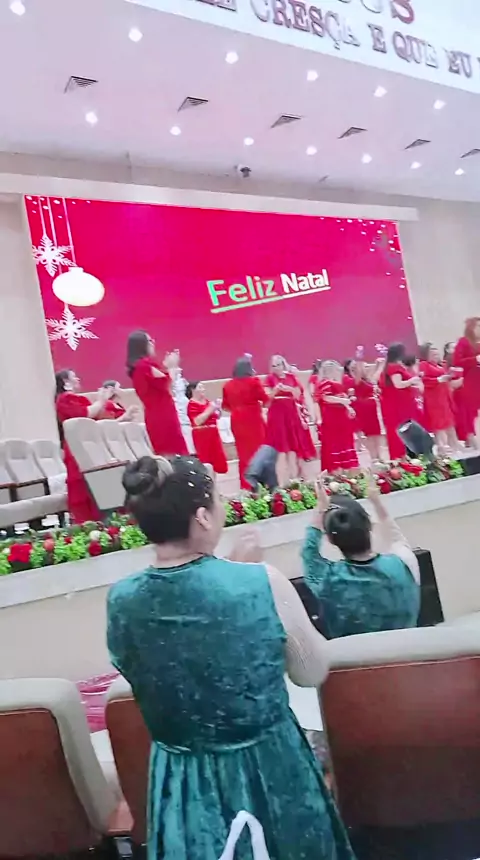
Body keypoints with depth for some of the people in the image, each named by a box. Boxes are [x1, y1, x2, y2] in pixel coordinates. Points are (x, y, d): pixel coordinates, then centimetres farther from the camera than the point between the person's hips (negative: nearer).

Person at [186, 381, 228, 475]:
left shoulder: (207, 401, 12)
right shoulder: (192, 404, -11)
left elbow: (216, 417, 21)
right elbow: (197, 421, -24)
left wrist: (217, 409, 1)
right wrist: (210, 410, -21)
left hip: (213, 433, 8)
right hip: (201, 435, -8)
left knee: (218, 459, 11)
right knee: (205, 460, -7)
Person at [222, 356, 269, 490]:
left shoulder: (228, 385, 4)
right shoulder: (253, 381, -8)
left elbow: (225, 406, 10)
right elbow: (265, 400, -5)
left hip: (237, 422, 4)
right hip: (253, 420, -4)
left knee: (243, 453, 12)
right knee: (258, 452, 5)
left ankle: (246, 486, 16)